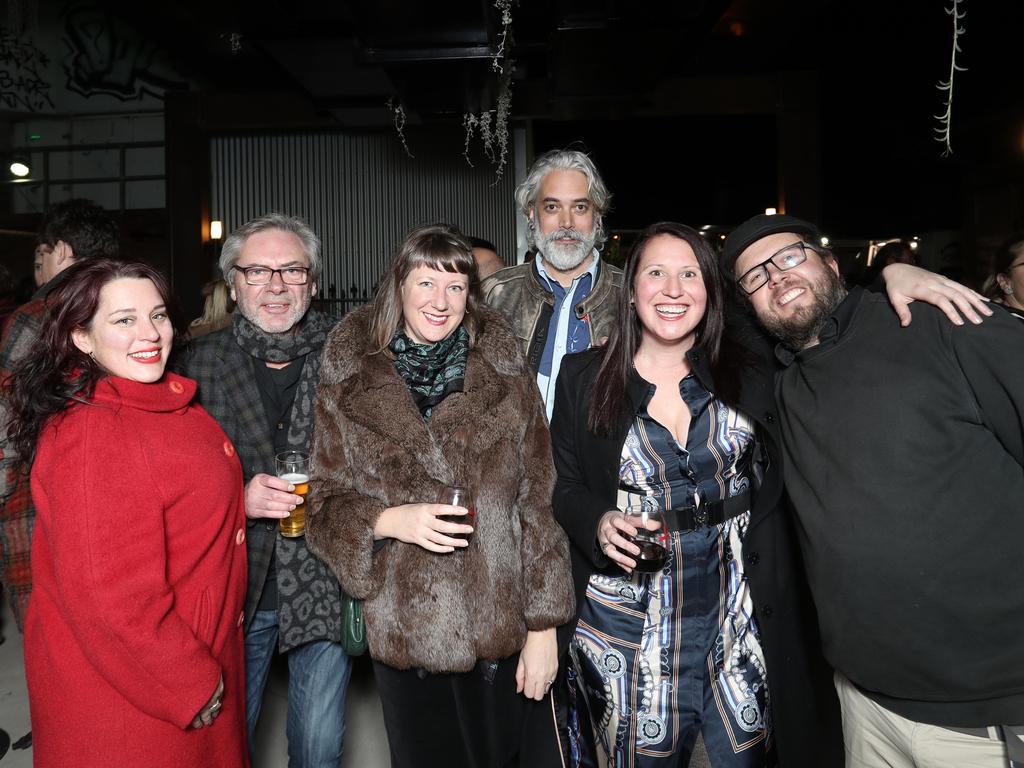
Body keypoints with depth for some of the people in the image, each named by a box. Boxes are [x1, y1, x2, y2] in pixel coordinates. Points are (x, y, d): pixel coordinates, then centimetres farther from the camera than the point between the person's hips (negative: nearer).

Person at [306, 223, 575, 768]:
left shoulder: (505, 376, -2)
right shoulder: (348, 384, -1)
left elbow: (538, 504, -1)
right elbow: (325, 507, 2)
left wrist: (543, 626, -3)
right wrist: (390, 520, -17)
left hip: (503, 633, 0)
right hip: (403, 636, 0)